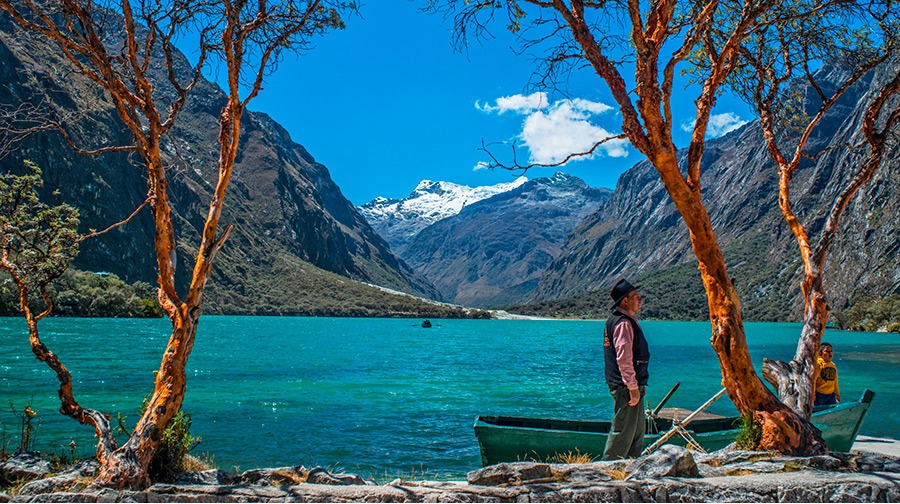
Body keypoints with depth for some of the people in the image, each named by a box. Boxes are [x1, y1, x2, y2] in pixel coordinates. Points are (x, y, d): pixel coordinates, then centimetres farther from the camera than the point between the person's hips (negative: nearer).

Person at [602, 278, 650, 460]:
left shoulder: (621, 320, 16)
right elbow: (624, 359, -24)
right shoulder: (623, 324, -18)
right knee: (623, 430, -4)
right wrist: (633, 388, -23)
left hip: (629, 386, 11)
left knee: (638, 428, 18)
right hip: (625, 387, -11)